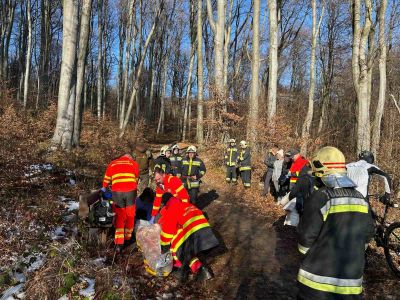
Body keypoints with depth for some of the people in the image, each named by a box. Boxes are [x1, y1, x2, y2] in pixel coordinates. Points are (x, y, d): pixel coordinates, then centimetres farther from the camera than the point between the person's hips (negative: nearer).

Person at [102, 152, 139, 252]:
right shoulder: (134, 163, 17)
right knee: (130, 215, 16)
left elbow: (107, 178, 27)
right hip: (131, 191, -1)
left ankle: (119, 243, 2)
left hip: (117, 191, 1)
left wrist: (104, 188, 44)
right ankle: (128, 236, 29)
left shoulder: (112, 164, 19)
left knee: (119, 216, 8)